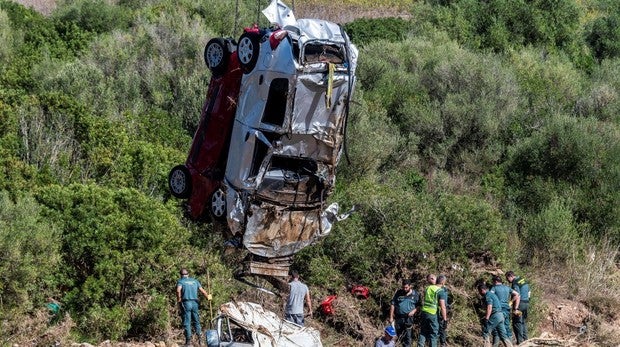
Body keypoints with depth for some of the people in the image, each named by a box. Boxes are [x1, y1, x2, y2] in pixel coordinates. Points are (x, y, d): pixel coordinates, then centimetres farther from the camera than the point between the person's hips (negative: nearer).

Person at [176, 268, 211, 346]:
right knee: (196, 321, 13)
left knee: (187, 322, -2)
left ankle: (188, 340, -6)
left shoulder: (180, 281, 2)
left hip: (186, 303, -4)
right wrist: (208, 297, 32)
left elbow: (178, 290, -19)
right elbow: (203, 291, 14)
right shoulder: (195, 281, 15)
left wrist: (179, 300, -7)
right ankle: (200, 338, 7)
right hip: (195, 303, 4)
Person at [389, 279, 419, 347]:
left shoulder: (415, 294, 0)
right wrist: (391, 317, 1)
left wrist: (414, 311, -14)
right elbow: (392, 304, 5)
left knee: (407, 335, -6)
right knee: (399, 335, 12)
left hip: (408, 318, -2)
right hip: (398, 318, 2)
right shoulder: (398, 293, 2)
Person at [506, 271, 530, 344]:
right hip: (526, 303, 9)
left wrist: (516, 309, -23)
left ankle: (520, 341, -7)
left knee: (517, 323, -4)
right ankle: (525, 339, 19)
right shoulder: (523, 280, 14)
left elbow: (518, 296, -22)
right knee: (524, 322, 17)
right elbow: (528, 293, 20)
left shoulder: (515, 283, -15)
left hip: (520, 304, -9)